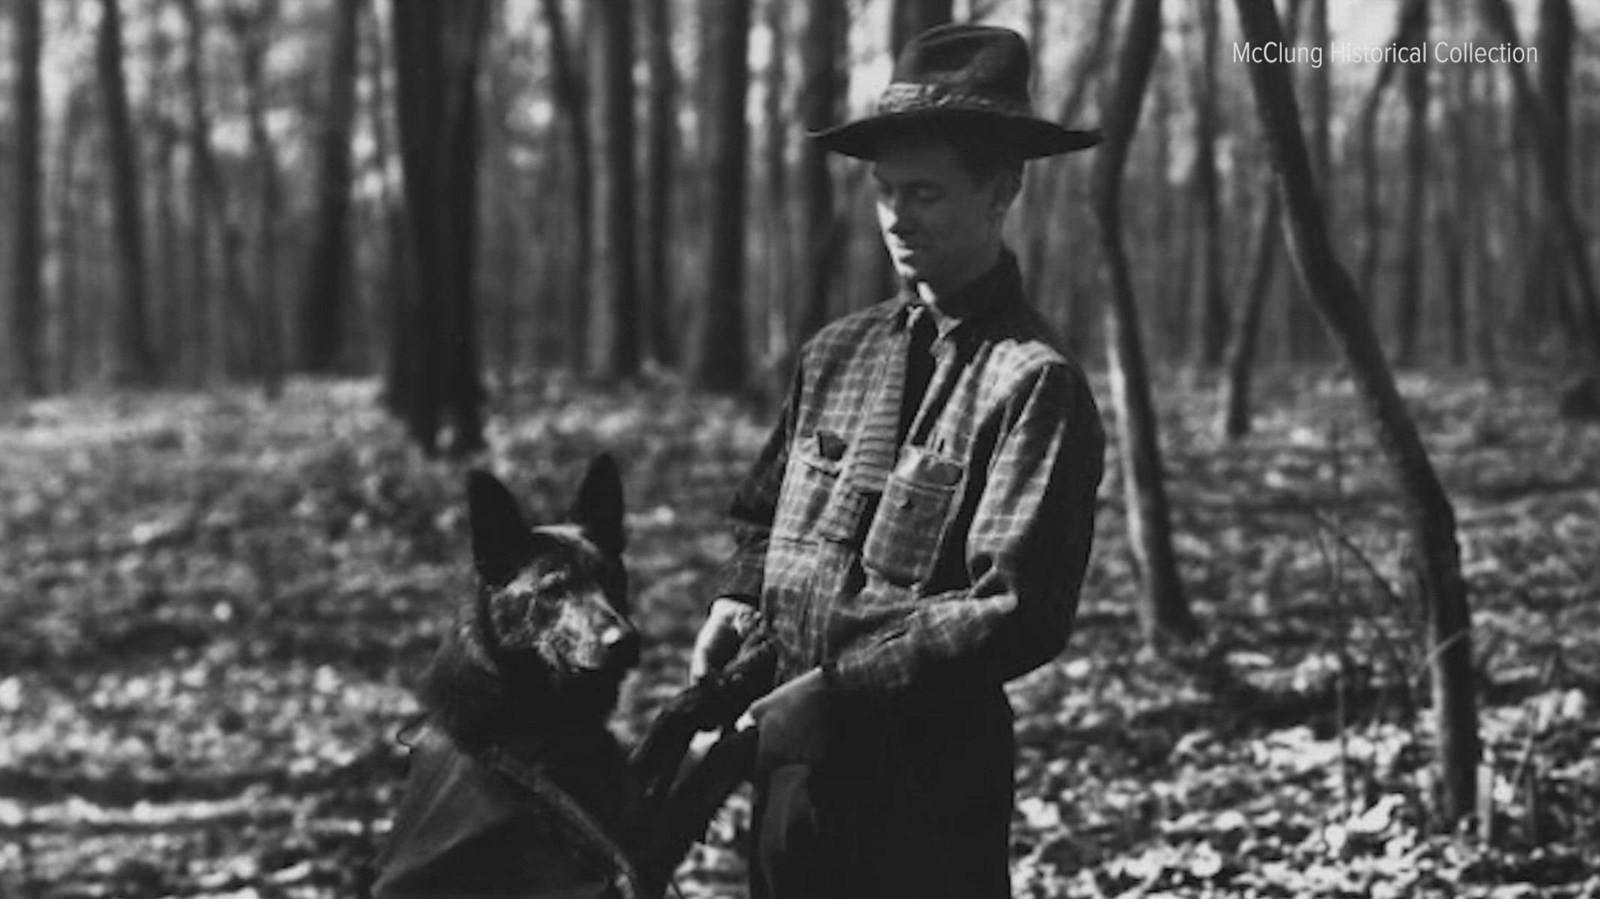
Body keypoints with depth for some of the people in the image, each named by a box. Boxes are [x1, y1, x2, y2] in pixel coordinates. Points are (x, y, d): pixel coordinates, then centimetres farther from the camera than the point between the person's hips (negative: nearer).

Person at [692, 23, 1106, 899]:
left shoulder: (1032, 383, -12)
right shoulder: (837, 352, 8)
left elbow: (1017, 614, -19)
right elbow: (763, 513, 22)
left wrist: (835, 685, -20)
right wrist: (738, 598, 1)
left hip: (929, 777, -6)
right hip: (789, 757, 6)